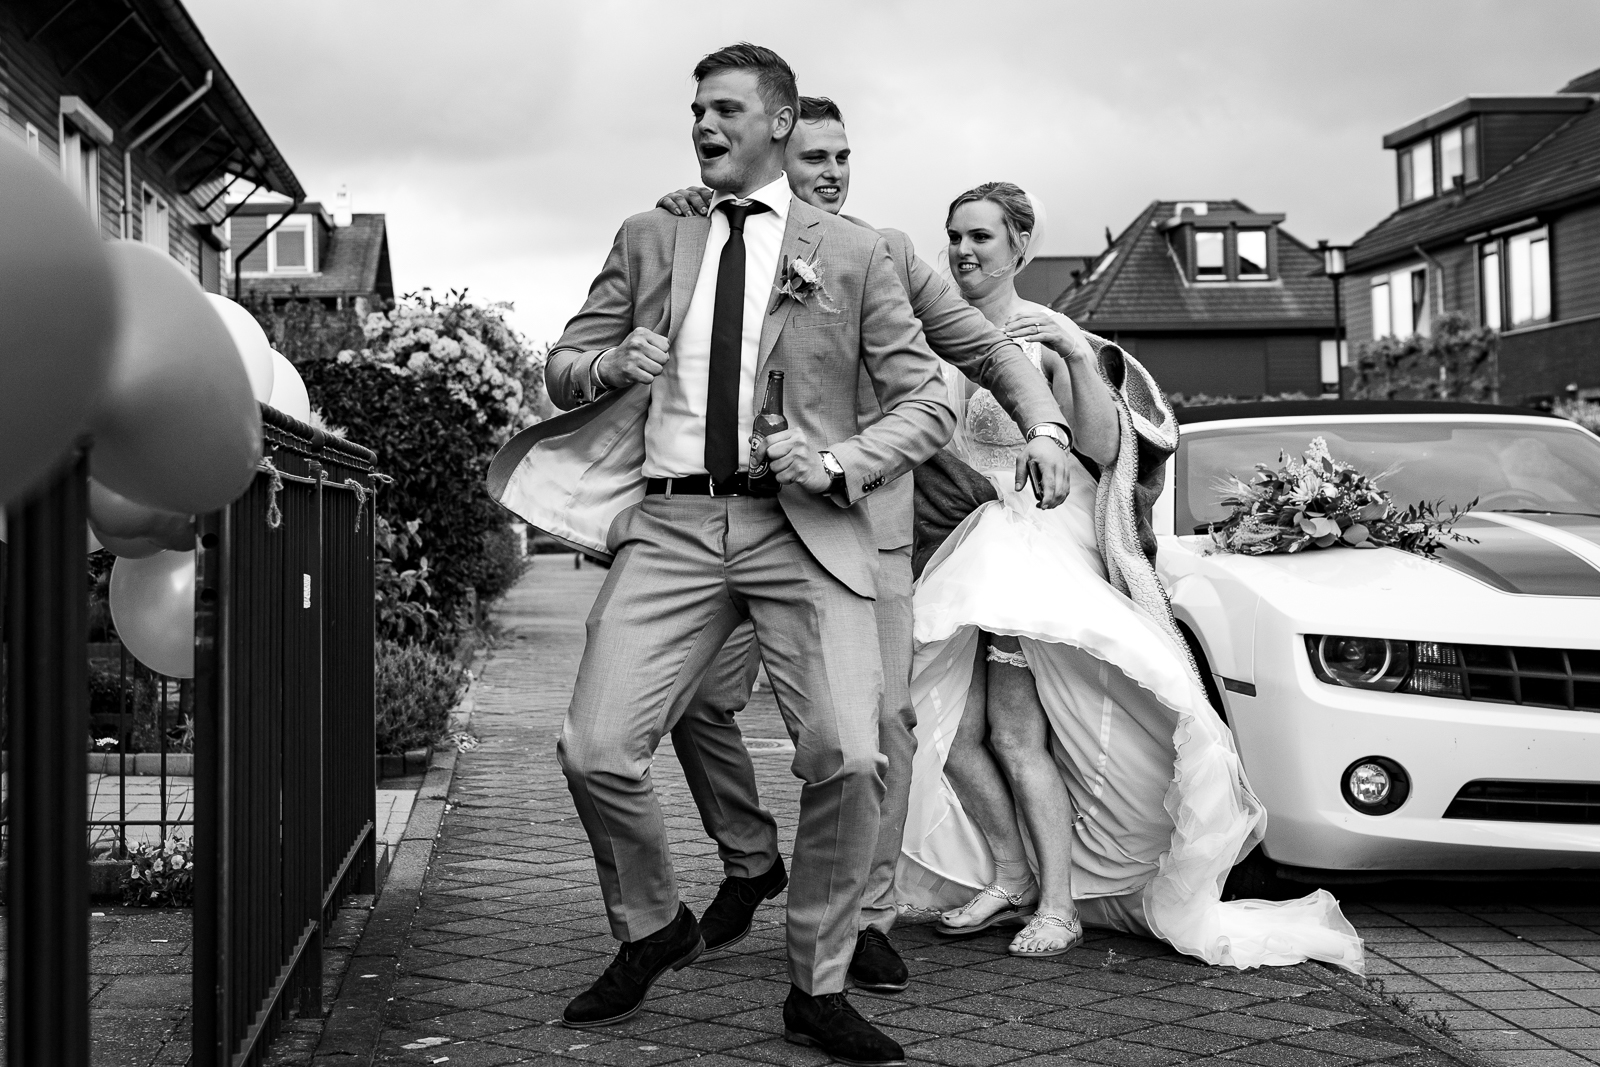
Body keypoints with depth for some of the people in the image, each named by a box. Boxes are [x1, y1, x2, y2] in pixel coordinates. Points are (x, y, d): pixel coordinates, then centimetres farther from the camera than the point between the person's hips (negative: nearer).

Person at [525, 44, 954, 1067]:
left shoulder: (855, 253, 9)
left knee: (849, 760, -17)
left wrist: (844, 462, -9)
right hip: (670, 522, 2)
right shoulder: (648, 240, 17)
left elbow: (928, 402, 9)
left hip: (802, 530, -2)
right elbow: (563, 364, 19)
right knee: (596, 752, -9)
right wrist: (613, 365, -4)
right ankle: (652, 931, 21)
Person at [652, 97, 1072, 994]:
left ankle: (869, 915, 7)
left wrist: (1043, 425, -8)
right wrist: (673, 223, -14)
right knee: (700, 699, -1)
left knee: (883, 717, -6)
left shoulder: (887, 253, 9)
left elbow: (987, 349, 9)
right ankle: (751, 861, 24)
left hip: (866, 517, 0)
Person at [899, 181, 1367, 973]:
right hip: (971, 545, 6)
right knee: (946, 729, 1)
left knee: (1016, 733, -12)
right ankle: (1009, 876, 17)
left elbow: (1101, 447, -13)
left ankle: (1059, 904, -2)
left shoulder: (1048, 336, -6)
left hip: (1044, 543, -6)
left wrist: (1080, 358, -25)